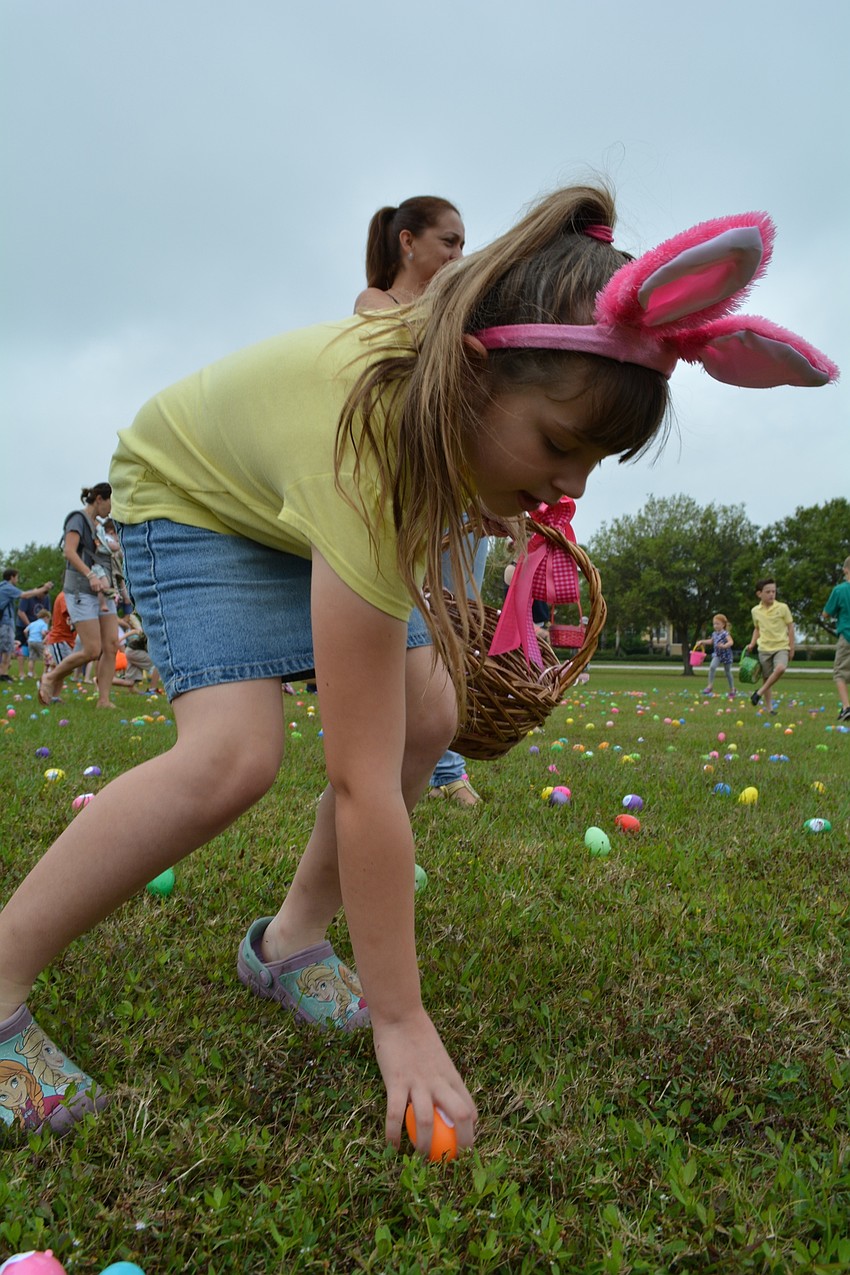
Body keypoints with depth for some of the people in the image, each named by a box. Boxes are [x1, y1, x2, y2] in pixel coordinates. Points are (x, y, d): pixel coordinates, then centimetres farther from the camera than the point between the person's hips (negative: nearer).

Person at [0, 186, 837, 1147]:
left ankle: (289, 942, 8)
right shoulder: (366, 447, -44)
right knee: (235, 753, -30)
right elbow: (363, 781, -43)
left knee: (428, 716, -9)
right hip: (188, 491, -7)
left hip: (302, 507, 7)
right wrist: (400, 1022, -37)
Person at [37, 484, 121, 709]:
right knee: (93, 650, -11)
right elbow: (69, 551, -18)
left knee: (111, 646, -5)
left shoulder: (98, 526, 20)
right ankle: (52, 678, 11)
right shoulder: (78, 518, -3)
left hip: (103, 593, 8)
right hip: (82, 592, -8)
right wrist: (91, 575, -30)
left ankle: (104, 700, -4)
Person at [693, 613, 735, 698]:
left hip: (726, 655, -5)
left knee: (728, 672, 9)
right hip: (717, 655, 5)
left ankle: (732, 689, 27)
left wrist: (724, 646, -48)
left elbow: (730, 642, -32)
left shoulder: (725, 634, -16)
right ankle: (710, 686, -13)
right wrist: (702, 642, 18)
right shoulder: (714, 634, 4)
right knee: (712, 667, -20)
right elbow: (711, 641, 25)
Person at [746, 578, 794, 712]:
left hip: (781, 647, -3)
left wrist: (791, 648, 0)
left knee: (780, 668, -30)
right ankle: (769, 709, 16)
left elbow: (790, 627, 2)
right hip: (764, 648, 3)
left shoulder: (782, 608, -5)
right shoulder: (755, 611, 4)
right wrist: (752, 644, 7)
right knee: (766, 678, 5)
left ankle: (759, 693, -16)